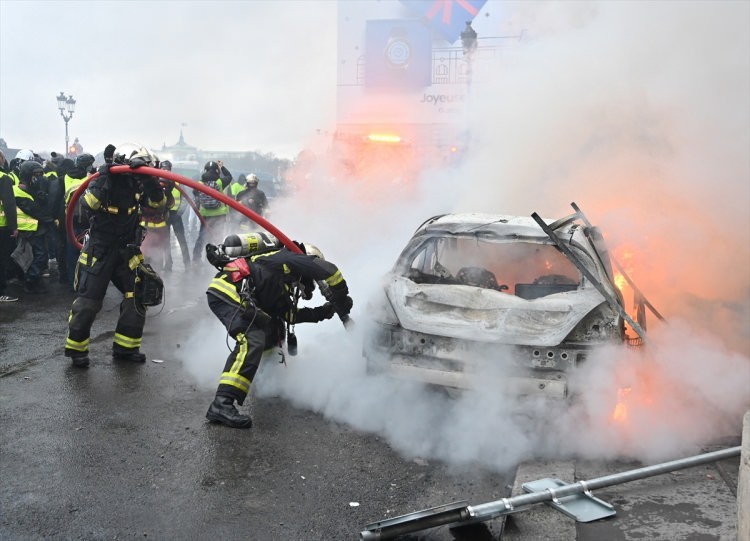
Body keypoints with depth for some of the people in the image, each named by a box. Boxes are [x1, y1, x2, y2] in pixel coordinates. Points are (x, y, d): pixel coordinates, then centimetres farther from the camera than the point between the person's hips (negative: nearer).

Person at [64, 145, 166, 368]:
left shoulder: (137, 185, 0)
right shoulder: (104, 180, -13)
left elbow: (159, 201, -13)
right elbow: (89, 203, -28)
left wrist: (150, 179, -28)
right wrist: (104, 176, -31)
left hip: (127, 252, 5)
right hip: (99, 251, -5)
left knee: (137, 297, 1)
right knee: (88, 301, -4)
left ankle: (125, 347, 14)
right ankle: (76, 348, 13)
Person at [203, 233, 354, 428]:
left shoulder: (280, 282, 30)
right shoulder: (289, 258, 7)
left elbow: (287, 312, 26)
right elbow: (327, 270, -5)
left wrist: (321, 312, 22)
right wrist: (341, 299, 7)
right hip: (227, 290, -10)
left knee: (273, 329, 23)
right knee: (252, 340, -25)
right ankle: (221, 404, -35)